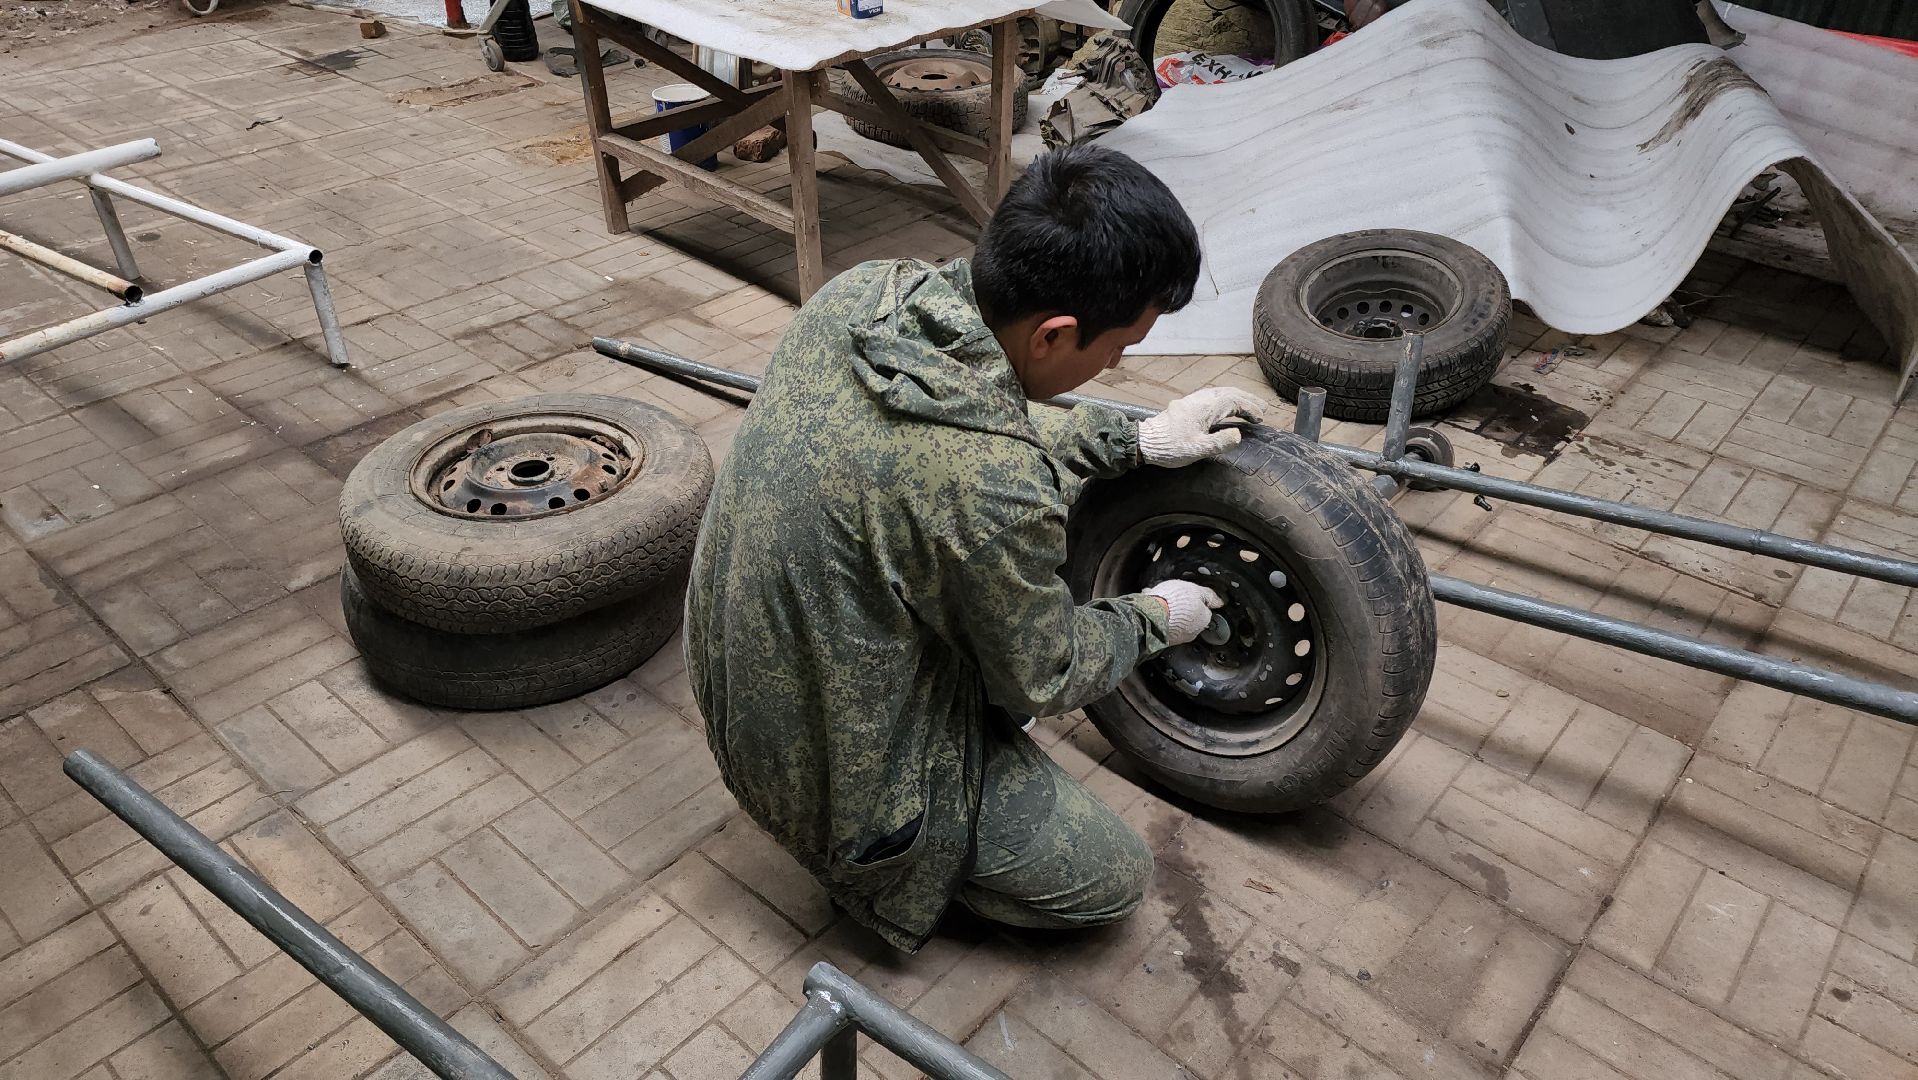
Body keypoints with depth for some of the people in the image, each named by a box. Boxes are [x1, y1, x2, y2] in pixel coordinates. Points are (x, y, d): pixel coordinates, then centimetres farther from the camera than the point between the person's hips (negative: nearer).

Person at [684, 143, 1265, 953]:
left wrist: (1134, 440, 8)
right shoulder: (988, 490, -36)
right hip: (842, 779, -7)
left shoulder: (861, 292, -14)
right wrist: (1156, 618, 3)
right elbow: (1046, 680, -15)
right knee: (1115, 878, 10)